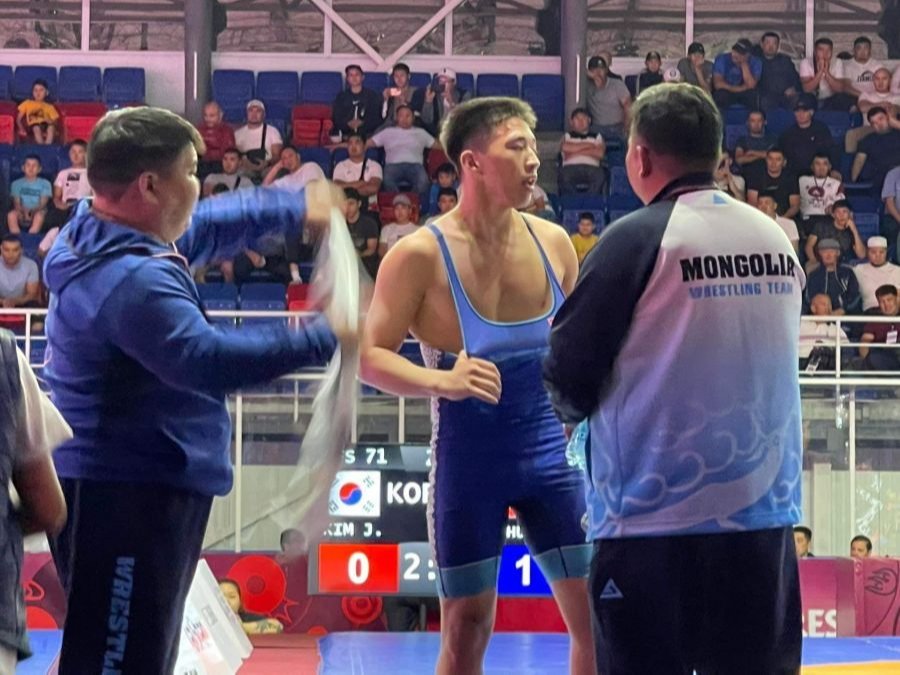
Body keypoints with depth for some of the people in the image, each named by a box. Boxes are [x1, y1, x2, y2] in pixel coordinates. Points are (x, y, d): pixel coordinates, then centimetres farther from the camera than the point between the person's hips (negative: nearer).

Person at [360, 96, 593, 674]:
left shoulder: (553, 243, 1)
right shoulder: (421, 254, -12)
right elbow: (369, 354, -12)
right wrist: (441, 381, -28)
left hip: (549, 449, 4)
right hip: (469, 457, -4)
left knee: (597, 612, 2)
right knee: (468, 626, 4)